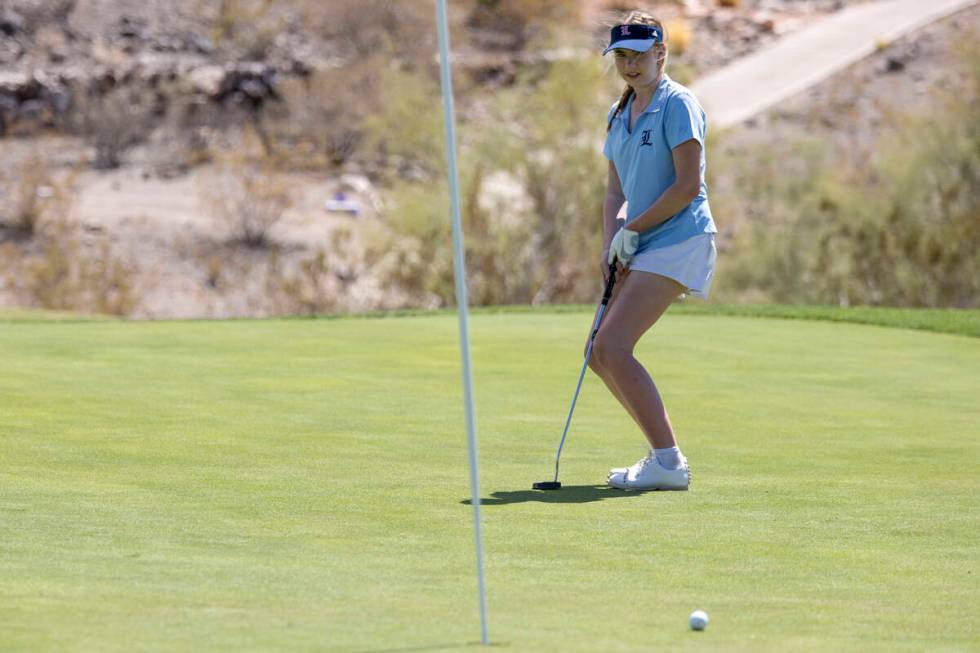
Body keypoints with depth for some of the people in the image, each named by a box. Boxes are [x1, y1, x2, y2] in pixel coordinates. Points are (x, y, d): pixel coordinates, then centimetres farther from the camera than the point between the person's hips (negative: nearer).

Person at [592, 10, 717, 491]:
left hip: (678, 241, -9)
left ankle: (668, 463, -16)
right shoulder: (618, 116, 15)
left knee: (613, 347, -18)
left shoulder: (677, 104, -10)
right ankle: (664, 455, 14)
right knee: (601, 355, 6)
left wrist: (633, 230, -12)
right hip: (640, 249, 9)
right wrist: (610, 244, 1)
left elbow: (688, 185, -17)